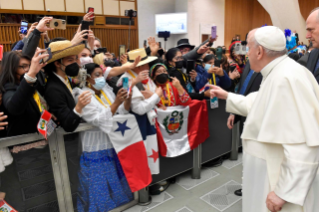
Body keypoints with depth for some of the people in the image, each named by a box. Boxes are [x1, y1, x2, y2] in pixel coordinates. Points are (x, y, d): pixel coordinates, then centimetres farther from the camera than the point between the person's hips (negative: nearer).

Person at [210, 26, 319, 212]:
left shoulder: (288, 78, -27)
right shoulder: (276, 75, 7)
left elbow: (303, 145, -30)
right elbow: (257, 106, 19)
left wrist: (284, 192, -25)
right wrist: (227, 96, 20)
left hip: (281, 181, -9)